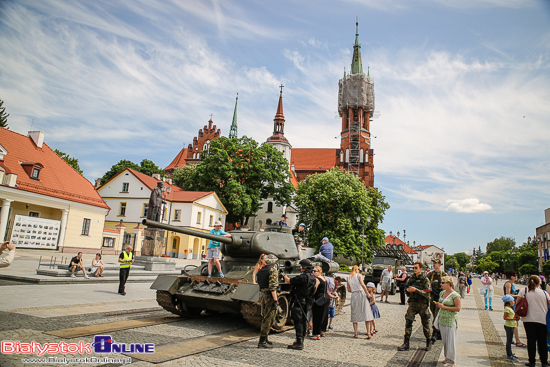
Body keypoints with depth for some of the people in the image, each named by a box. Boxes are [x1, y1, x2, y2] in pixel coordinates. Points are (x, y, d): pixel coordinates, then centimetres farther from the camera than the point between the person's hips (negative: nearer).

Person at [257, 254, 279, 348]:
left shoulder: (260, 271, 13)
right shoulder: (273, 271, -13)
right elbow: (272, 287, -21)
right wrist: (275, 300, -20)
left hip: (262, 295, 8)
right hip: (269, 296, -8)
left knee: (265, 318, 19)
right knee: (268, 319, -1)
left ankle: (264, 339, 27)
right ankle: (262, 342, 1)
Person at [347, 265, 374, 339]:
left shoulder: (348, 278, 11)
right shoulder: (359, 275, 0)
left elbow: (349, 290, 11)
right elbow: (362, 284, -15)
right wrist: (367, 293, -9)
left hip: (354, 295, 3)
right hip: (361, 294, -3)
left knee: (355, 314, 9)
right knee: (366, 314, 1)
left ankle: (355, 334, 7)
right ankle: (368, 333, -3)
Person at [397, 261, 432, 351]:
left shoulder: (425, 279, -6)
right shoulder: (411, 278, 8)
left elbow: (426, 293, -14)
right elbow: (406, 289, 17)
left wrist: (416, 290, -23)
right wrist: (408, 290, -6)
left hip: (423, 304, -3)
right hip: (412, 303, 3)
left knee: (425, 324, 9)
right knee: (408, 322, -8)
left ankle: (429, 343, 30)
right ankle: (406, 344, -4)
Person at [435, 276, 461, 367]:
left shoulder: (455, 295, -12)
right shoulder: (442, 293, 10)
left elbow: (458, 308, -17)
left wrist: (444, 307, -18)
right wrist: (438, 305, 1)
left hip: (451, 320, -7)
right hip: (442, 319, 7)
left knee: (450, 339, -3)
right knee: (444, 339, 13)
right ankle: (447, 357, 26)